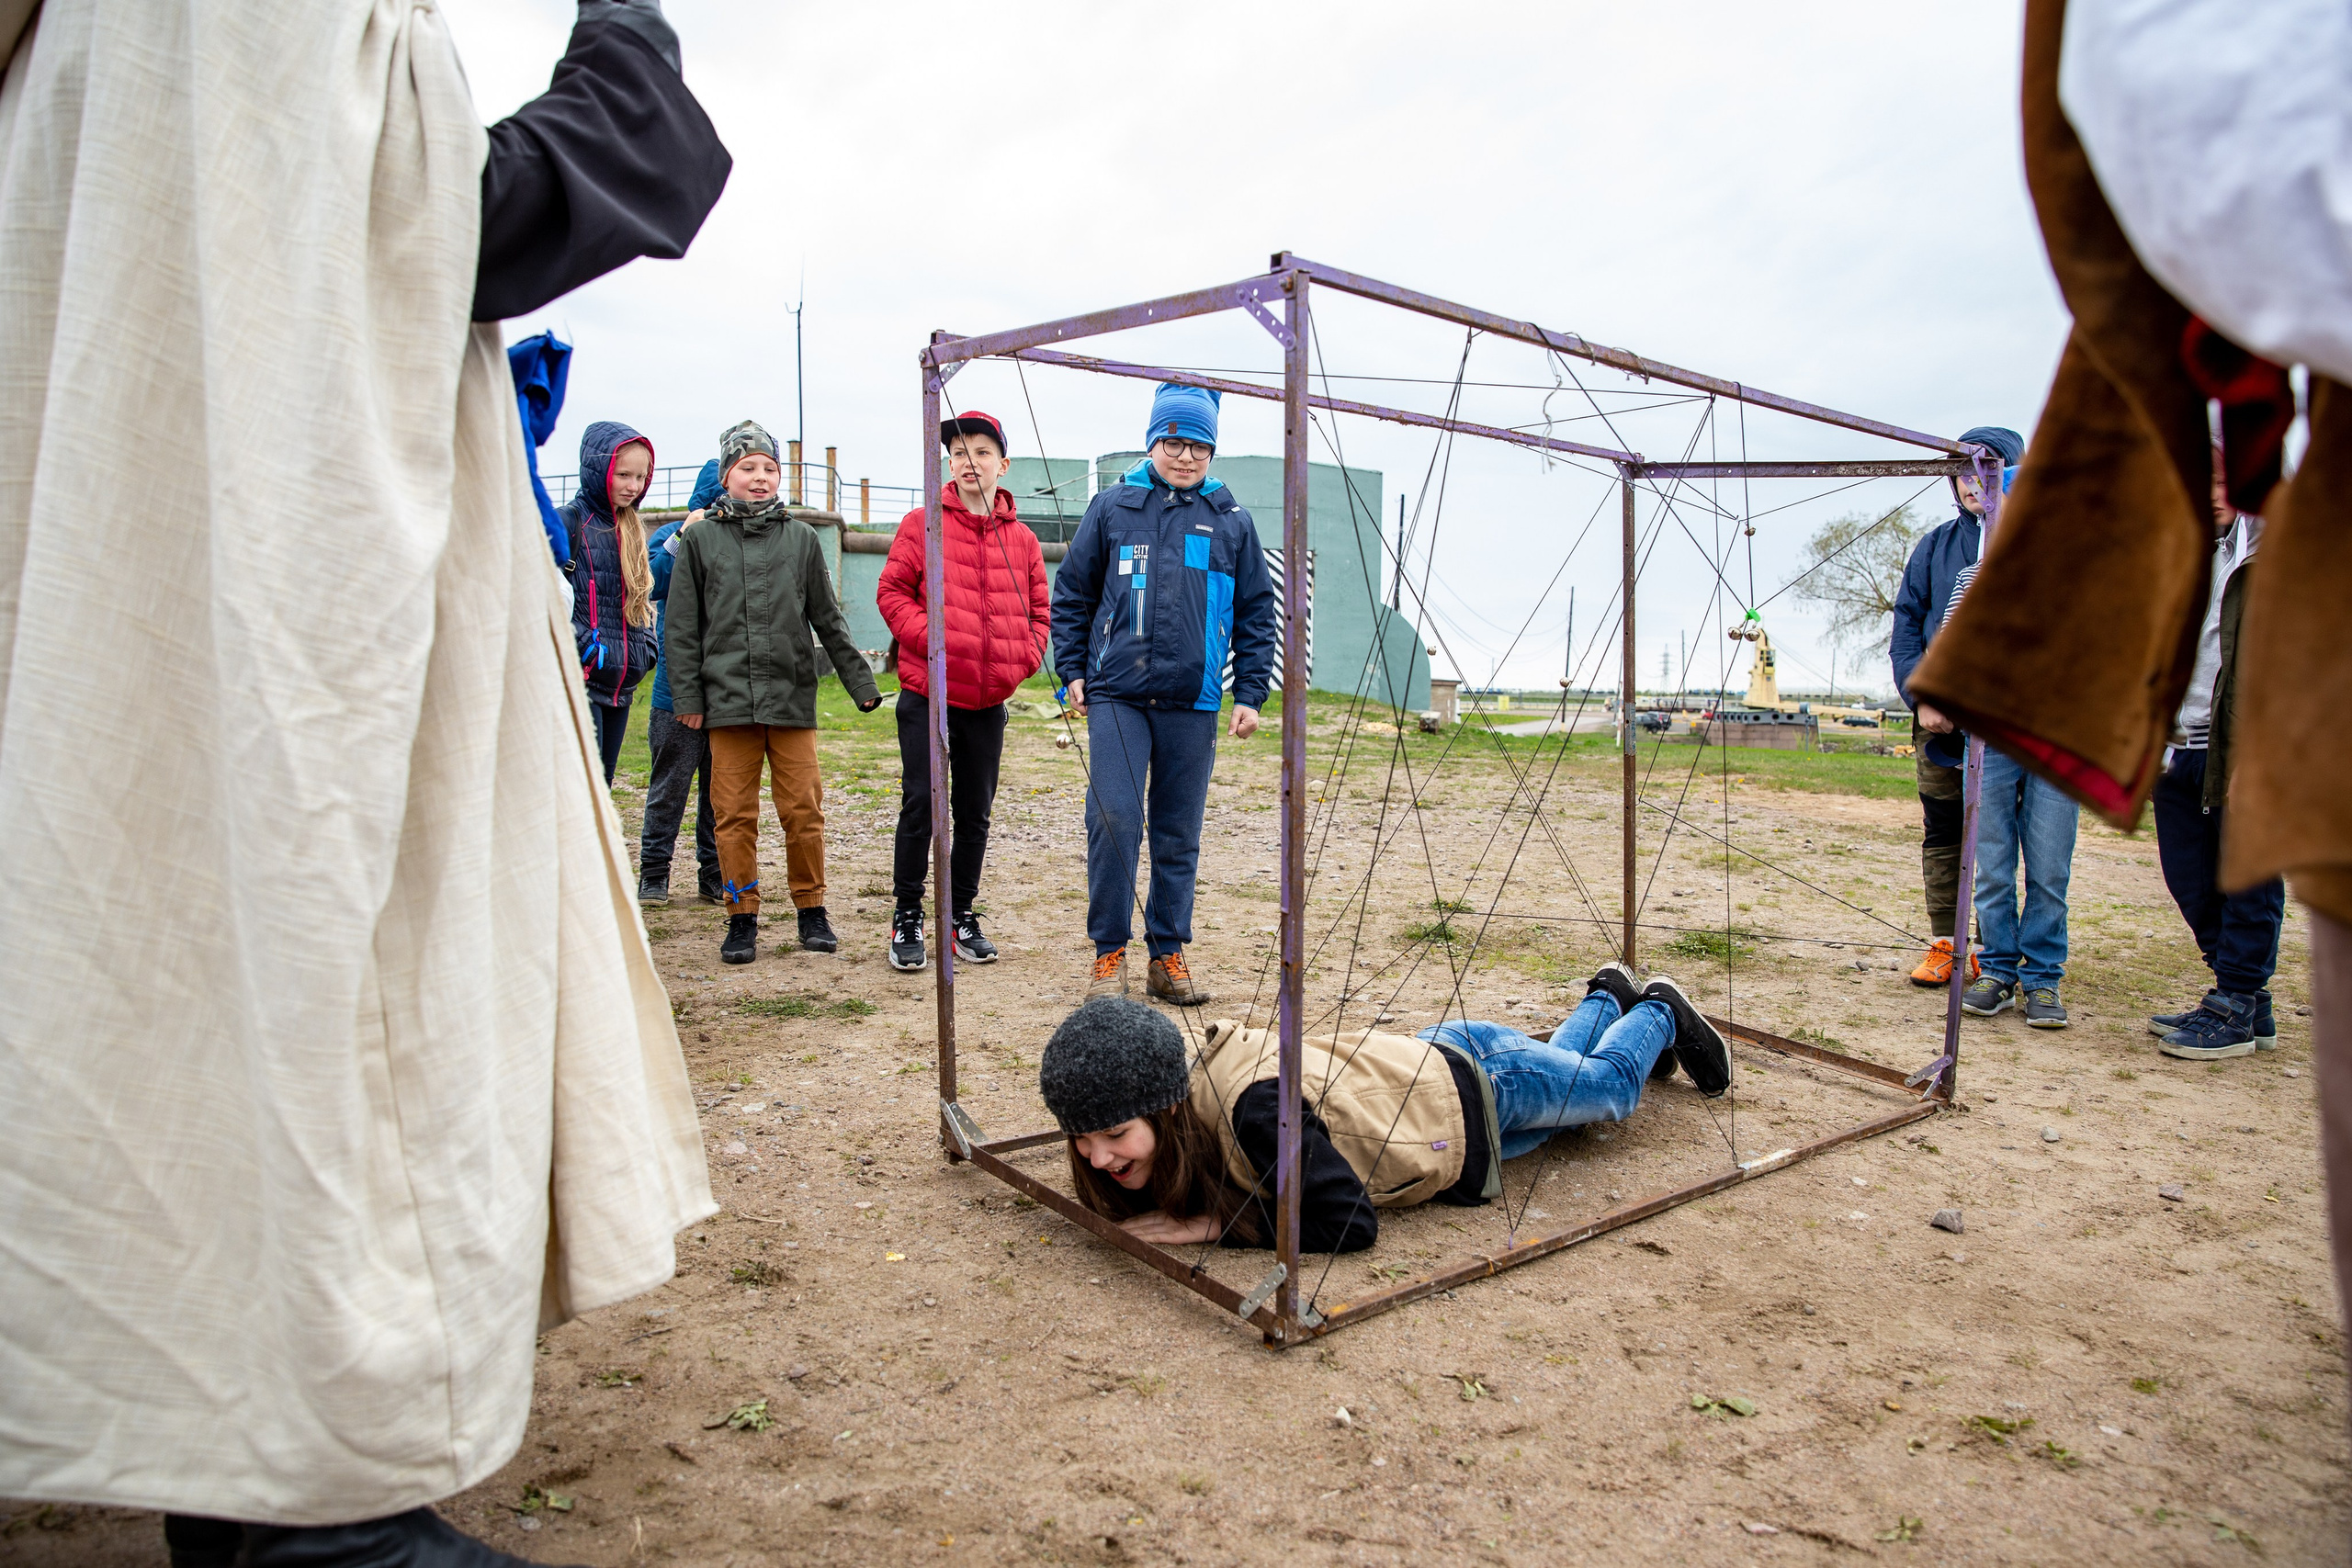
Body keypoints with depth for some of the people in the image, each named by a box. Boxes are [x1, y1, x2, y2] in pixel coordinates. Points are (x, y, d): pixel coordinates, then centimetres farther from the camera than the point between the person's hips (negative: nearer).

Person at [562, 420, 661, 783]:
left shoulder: (631, 529, 17)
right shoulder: (570, 520, -6)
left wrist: (647, 646, 9)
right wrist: (579, 646, -18)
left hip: (620, 686, 7)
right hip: (580, 681, -7)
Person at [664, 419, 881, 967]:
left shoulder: (801, 538, 11)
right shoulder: (700, 539, 8)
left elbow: (828, 619, 14)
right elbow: (681, 628, 7)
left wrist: (860, 683, 11)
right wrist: (687, 697, 0)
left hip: (793, 696, 1)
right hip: (728, 698, 0)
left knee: (804, 810, 0)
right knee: (735, 815, 2)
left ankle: (812, 911, 15)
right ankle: (743, 918, 13)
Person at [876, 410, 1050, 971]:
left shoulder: (1022, 540, 9)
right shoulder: (922, 524, 0)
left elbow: (1039, 613, 14)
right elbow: (892, 593, -3)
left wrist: (1023, 658, -3)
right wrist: (931, 637, -16)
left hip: (989, 700, 3)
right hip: (927, 694, -3)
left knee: (975, 811, 11)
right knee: (920, 805, 0)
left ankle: (963, 915, 23)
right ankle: (907, 916, 13)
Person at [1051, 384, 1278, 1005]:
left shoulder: (1233, 521, 9)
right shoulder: (1112, 506, 8)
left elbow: (1257, 613, 12)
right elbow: (1071, 593, 12)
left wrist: (1250, 693, 5)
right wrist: (1072, 672, 5)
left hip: (1193, 703, 1)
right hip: (1116, 696, -1)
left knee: (1179, 834, 8)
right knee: (1113, 820, -10)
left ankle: (1169, 954, 19)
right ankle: (1109, 953, 5)